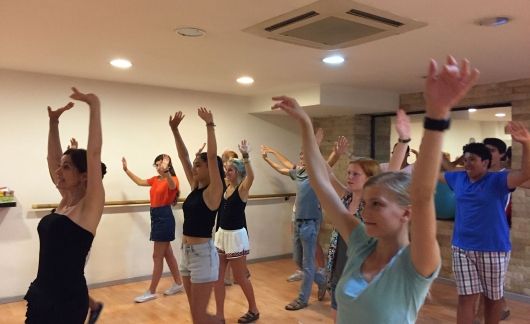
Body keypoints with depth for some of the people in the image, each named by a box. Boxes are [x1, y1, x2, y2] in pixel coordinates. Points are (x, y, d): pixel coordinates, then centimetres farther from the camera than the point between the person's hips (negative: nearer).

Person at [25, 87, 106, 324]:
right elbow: (52, 158, 15)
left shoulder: (90, 205, -12)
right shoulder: (66, 199, 7)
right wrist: (53, 121, 10)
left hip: (67, 299, -7)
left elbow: (94, 152, -20)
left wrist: (94, 106, -19)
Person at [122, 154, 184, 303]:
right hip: (156, 216, 9)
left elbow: (172, 186, -36)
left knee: (157, 256, -2)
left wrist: (166, 171, -54)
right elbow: (140, 182, 22)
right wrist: (126, 170, 17)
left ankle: (151, 292, 7)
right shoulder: (155, 179, 12)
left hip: (164, 217, -9)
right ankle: (178, 283, 27)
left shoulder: (172, 179, -12)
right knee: (167, 253, 15)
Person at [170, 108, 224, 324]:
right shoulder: (195, 187, 7)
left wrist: (210, 125, -23)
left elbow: (212, 156, -23)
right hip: (187, 252, 8)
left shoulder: (213, 191, -12)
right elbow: (183, 156, 10)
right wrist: (174, 130, 6)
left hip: (203, 253, -8)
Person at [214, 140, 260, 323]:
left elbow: (251, 176, -34)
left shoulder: (243, 188, -13)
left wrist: (245, 156, -45)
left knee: (240, 277, 7)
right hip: (221, 234, 7)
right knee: (218, 276, 7)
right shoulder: (224, 187, 6)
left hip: (236, 236, -7)